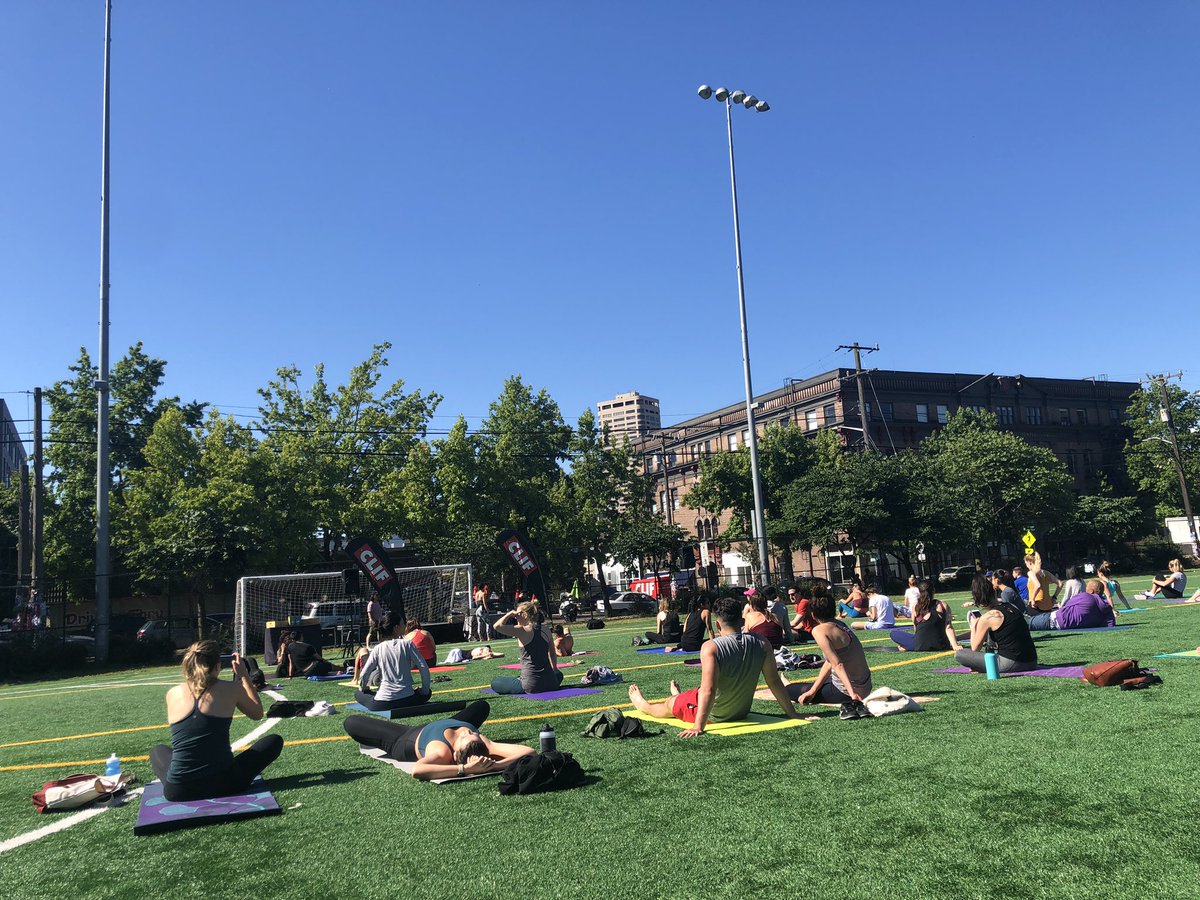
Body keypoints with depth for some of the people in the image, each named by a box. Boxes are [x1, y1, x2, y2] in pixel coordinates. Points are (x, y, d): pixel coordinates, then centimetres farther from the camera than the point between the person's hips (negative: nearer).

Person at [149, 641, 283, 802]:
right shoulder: (231, 689, -5)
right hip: (224, 784, -3)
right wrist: (244, 676, 18)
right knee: (275, 741, 18)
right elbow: (257, 714, 13)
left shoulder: (173, 694, 2)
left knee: (157, 750, 37)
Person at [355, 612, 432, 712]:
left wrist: (363, 688, 21)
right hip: (406, 701, -1)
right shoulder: (408, 644, -2)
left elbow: (363, 675, 0)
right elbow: (424, 667, -6)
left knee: (358, 693, 29)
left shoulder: (378, 648, 2)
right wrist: (425, 690, 7)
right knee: (427, 693, 30)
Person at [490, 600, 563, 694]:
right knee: (558, 674, 42)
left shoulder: (523, 631, -14)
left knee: (494, 683, 14)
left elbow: (497, 626, -24)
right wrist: (555, 670, 29)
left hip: (531, 685, -5)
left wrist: (510, 614, -9)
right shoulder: (545, 629, 2)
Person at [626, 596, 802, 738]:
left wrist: (698, 727, -32)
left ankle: (641, 703, 56)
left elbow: (708, 691, -34)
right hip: (742, 711, 5)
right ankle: (679, 697, 69)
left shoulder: (711, 648, -28)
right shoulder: (761, 644, -14)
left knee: (668, 705, 26)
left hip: (713, 714, -5)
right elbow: (775, 682, -8)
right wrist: (791, 713, 2)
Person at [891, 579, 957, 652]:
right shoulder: (943, 605, -5)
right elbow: (948, 628, -11)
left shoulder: (915, 606, -5)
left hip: (921, 646, -3)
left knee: (894, 633, 13)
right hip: (941, 646, 3)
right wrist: (955, 646, -11)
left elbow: (915, 629, 3)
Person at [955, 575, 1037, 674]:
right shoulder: (1012, 607, 8)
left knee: (959, 655, -5)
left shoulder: (986, 618, -11)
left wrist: (973, 627, 12)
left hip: (1010, 665, -7)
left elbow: (975, 648, -2)